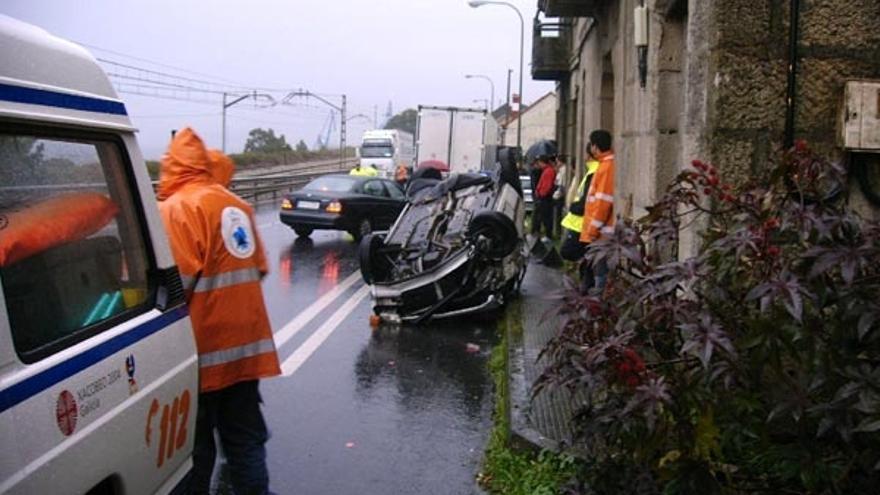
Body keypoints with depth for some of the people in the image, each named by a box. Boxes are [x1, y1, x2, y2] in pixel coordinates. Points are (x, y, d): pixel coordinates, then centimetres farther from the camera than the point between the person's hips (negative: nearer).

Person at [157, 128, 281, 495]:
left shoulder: (176, 209, -13)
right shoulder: (237, 206, 11)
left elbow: (177, 281, -19)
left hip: (203, 345, -7)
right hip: (245, 341, 7)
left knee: (196, 441, 5)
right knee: (245, 437, 13)